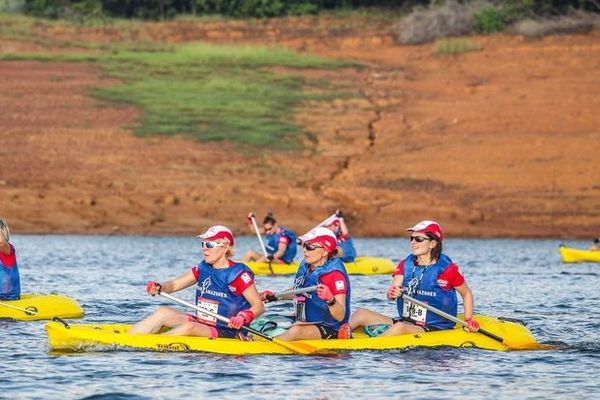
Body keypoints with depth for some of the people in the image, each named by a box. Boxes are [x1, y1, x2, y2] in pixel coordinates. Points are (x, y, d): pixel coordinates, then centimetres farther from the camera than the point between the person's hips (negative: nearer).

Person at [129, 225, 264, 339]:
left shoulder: (238, 274, -12)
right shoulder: (203, 269, 9)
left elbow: (259, 306, -13)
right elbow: (173, 284, 10)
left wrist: (242, 318, -33)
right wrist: (158, 287, -13)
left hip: (226, 332, -8)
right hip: (200, 324, 8)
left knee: (189, 327, -33)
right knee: (163, 312, -6)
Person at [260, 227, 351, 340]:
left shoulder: (335, 274, -21)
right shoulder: (305, 266, 4)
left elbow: (340, 317, -27)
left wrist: (330, 300, -46)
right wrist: (274, 296, 19)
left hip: (330, 330, -10)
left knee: (296, 331, -35)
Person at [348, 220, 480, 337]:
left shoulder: (447, 268, -5)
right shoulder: (405, 264, 8)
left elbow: (466, 293, 9)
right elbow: (393, 289, -7)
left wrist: (469, 321, -2)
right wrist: (392, 293, -31)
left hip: (434, 329, -6)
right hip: (403, 322, 6)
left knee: (399, 328, -37)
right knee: (362, 314, -7)